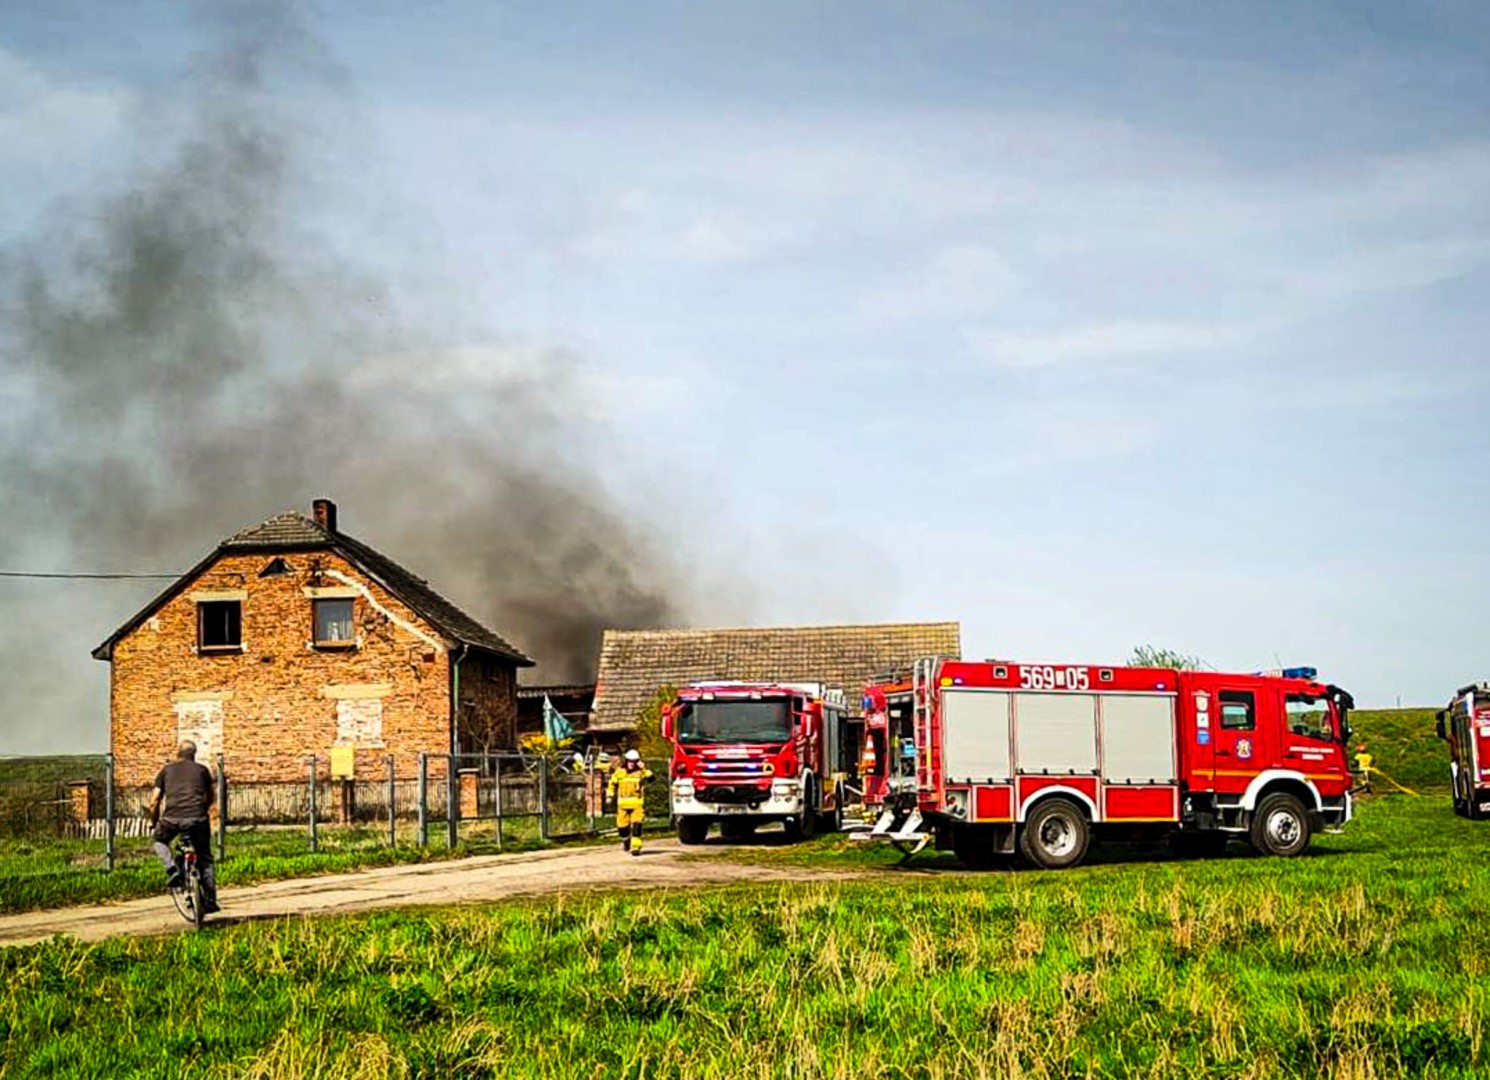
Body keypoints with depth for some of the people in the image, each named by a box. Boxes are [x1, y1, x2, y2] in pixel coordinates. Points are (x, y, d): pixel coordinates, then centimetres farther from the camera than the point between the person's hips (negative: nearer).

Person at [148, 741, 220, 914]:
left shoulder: (166, 770, 18)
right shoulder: (202, 770, 20)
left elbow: (154, 802, 14)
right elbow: (211, 797, 31)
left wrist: (153, 822, 29)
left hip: (172, 818, -1)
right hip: (197, 819, 1)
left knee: (159, 840, 31)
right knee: (205, 859, 18)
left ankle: (171, 869, 6)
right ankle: (209, 901, 13)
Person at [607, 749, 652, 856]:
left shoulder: (640, 771, -3)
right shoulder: (619, 772, 6)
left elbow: (650, 778, -20)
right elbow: (613, 783, 19)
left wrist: (643, 767, -25)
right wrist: (610, 796, 17)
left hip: (637, 804, -3)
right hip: (623, 803, 3)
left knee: (636, 825, -15)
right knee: (622, 825, 9)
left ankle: (636, 846, -17)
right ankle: (626, 839, 39)